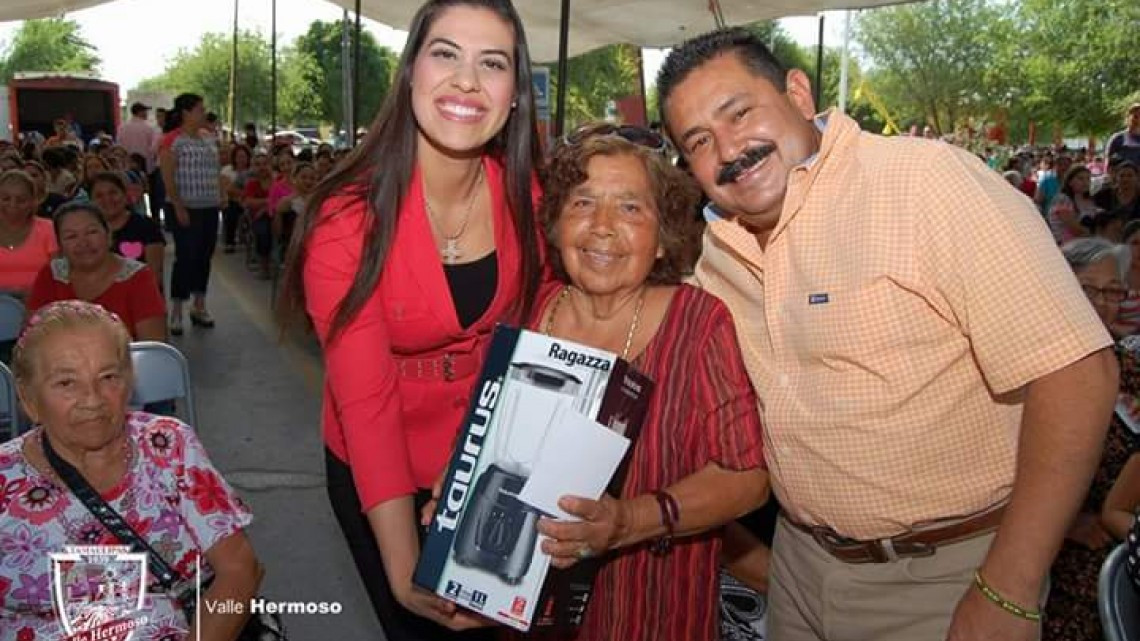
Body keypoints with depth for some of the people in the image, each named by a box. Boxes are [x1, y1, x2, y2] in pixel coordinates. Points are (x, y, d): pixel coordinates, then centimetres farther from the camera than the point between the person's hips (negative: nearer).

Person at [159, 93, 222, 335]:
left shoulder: (207, 140, 14)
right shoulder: (172, 140, -8)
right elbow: (168, 177, -13)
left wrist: (221, 197, 10)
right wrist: (178, 207, -18)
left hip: (210, 208, 7)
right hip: (186, 209, -7)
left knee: (204, 256, 10)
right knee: (185, 257, -6)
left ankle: (199, 307, 21)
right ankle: (176, 312, 3)